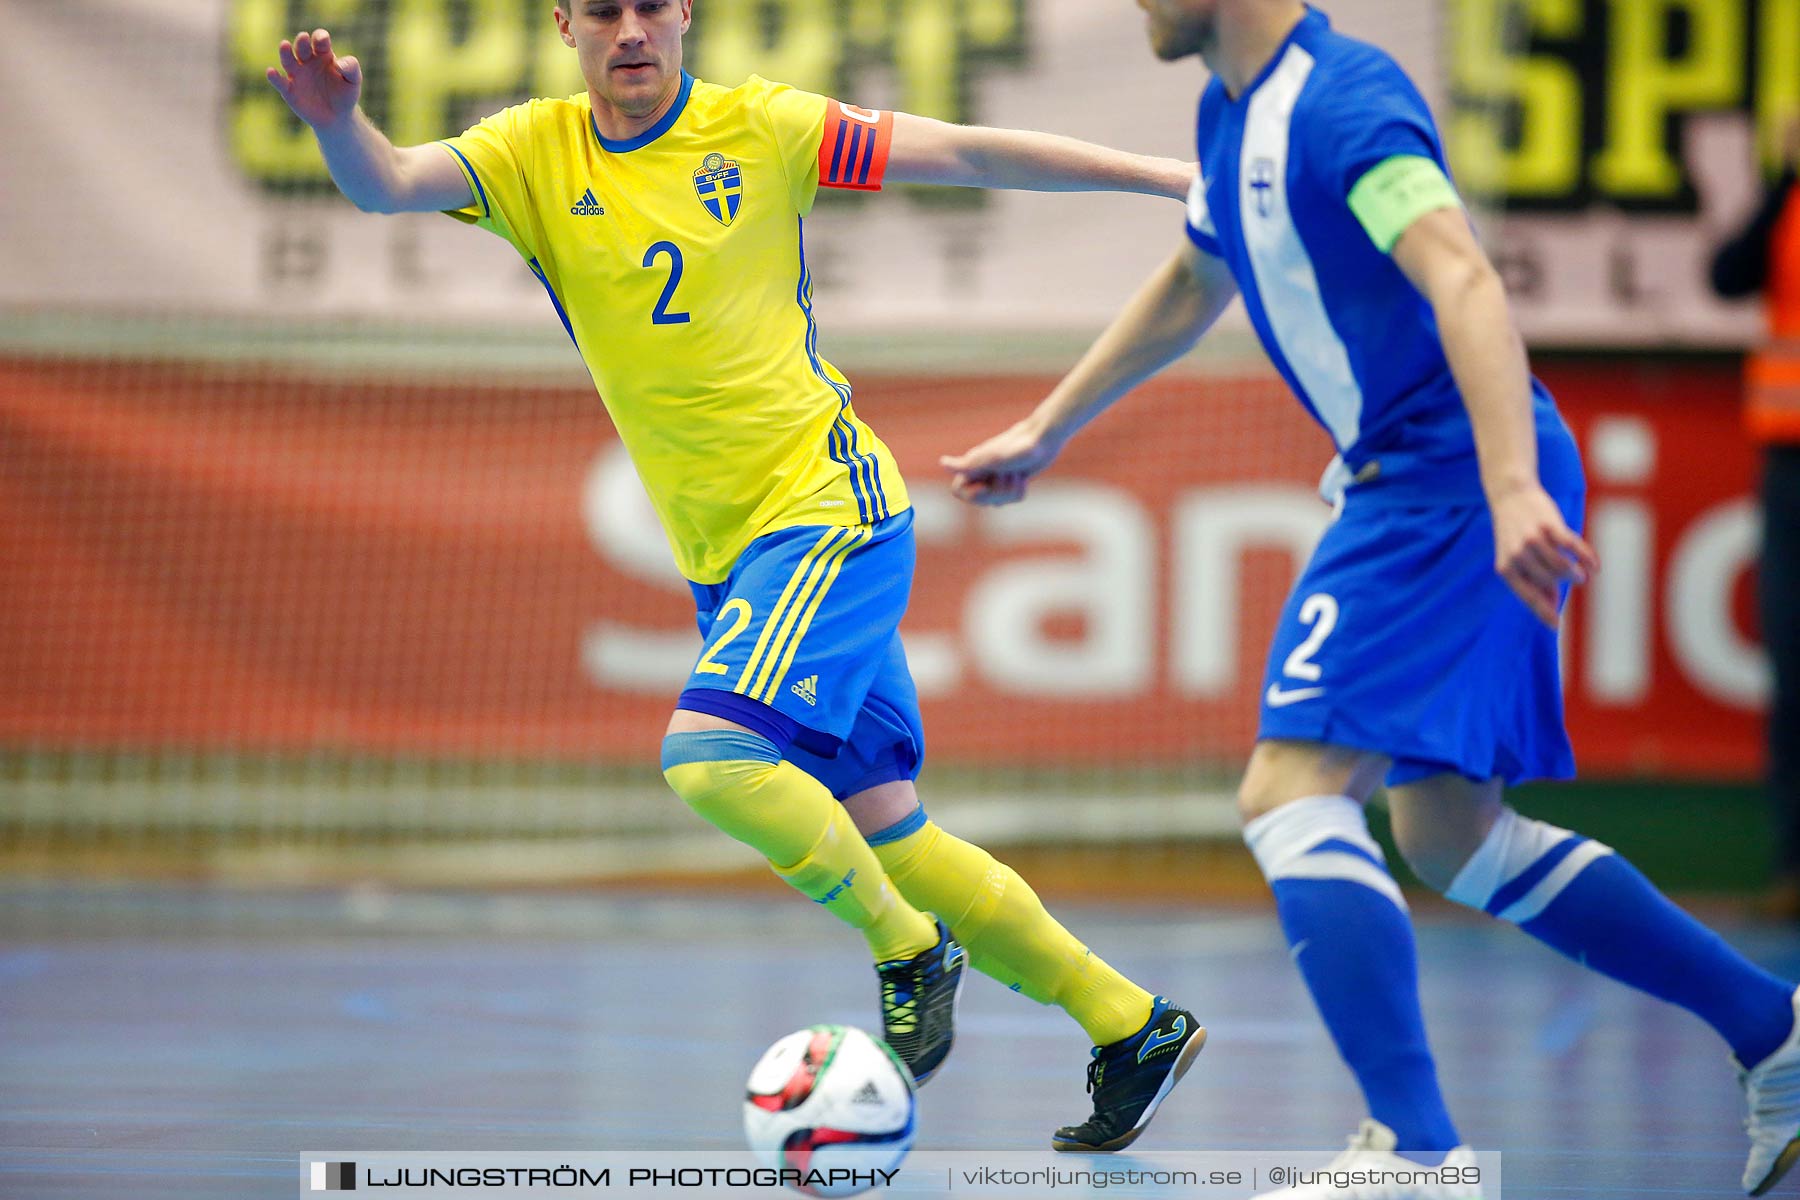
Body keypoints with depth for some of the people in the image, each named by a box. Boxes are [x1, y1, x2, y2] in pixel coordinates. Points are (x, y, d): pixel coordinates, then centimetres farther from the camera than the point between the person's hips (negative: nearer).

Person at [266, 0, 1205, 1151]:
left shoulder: (759, 127, -6)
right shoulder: (537, 153, 2)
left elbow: (964, 153, -3)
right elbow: (389, 182, -14)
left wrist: (1167, 177, -4)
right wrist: (340, 122, -37)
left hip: (828, 507, -5)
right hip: (724, 555, 5)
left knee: (708, 753, -25)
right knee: (886, 838, 7)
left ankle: (908, 949, -5)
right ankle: (1130, 1023, 20)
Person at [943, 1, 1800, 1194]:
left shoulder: (1342, 98, -18)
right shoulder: (1234, 112, 13)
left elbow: (1465, 280, -31)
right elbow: (1194, 283, 31)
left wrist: (1513, 491, -42)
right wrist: (1047, 430, 37)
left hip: (1448, 483, -10)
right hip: (1405, 483, 10)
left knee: (1291, 795, -16)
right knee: (1454, 838, 15)